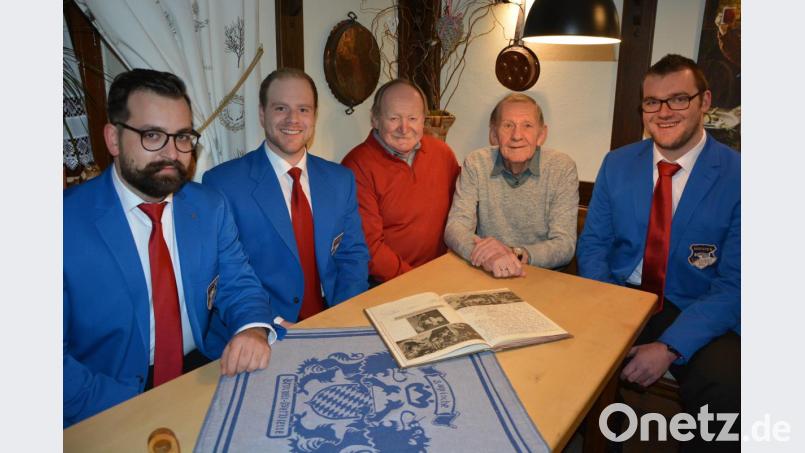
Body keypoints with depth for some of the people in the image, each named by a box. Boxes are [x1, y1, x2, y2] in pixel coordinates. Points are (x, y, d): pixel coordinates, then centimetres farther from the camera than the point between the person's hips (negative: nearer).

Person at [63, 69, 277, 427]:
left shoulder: (211, 208, 3)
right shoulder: (67, 222, -10)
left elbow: (238, 285, 5)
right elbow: (56, 353, -10)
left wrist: (254, 329, -18)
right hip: (114, 405, -3)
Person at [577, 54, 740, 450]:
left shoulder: (735, 176, -7)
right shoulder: (616, 164, 3)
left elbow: (733, 285, -9)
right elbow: (593, 244, 5)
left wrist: (669, 348, -23)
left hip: (695, 313, -2)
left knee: (723, 386, -31)